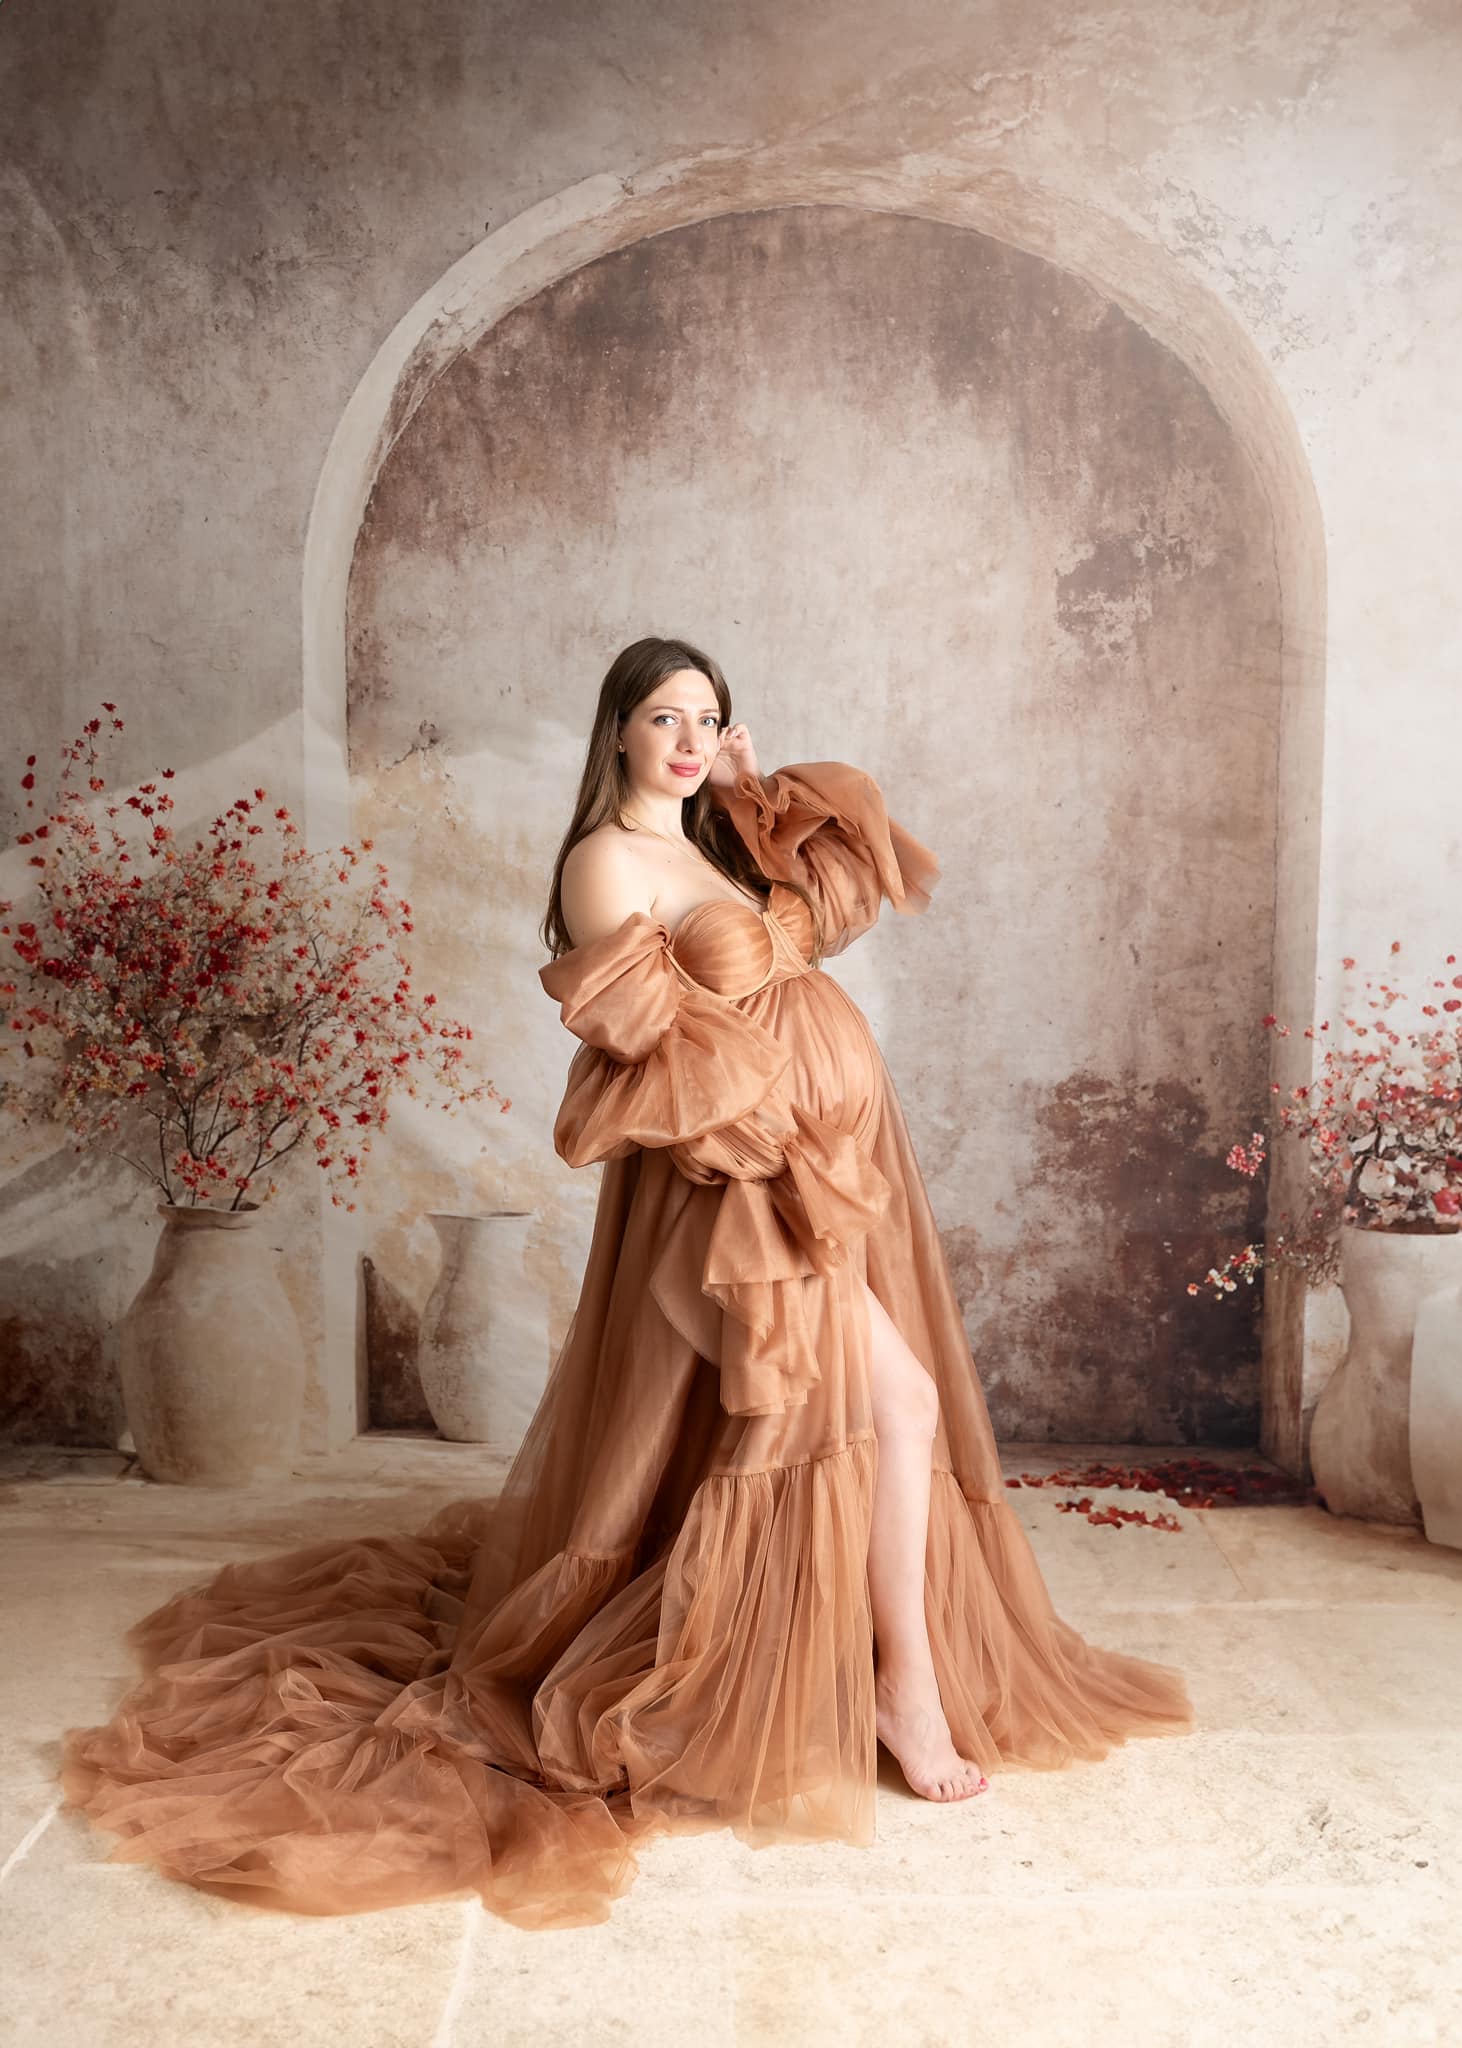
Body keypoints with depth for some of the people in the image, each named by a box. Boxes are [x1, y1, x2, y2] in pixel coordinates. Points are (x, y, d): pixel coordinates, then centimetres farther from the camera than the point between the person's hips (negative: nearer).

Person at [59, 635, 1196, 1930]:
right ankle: (907, 1681, 2)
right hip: (738, 1179, -8)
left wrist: (758, 795, 10)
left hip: (819, 1156, 8)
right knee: (895, 1394, -10)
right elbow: (655, 1050, -15)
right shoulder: (609, 862, -10)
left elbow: (843, 912, 15)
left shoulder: (717, 842, 14)